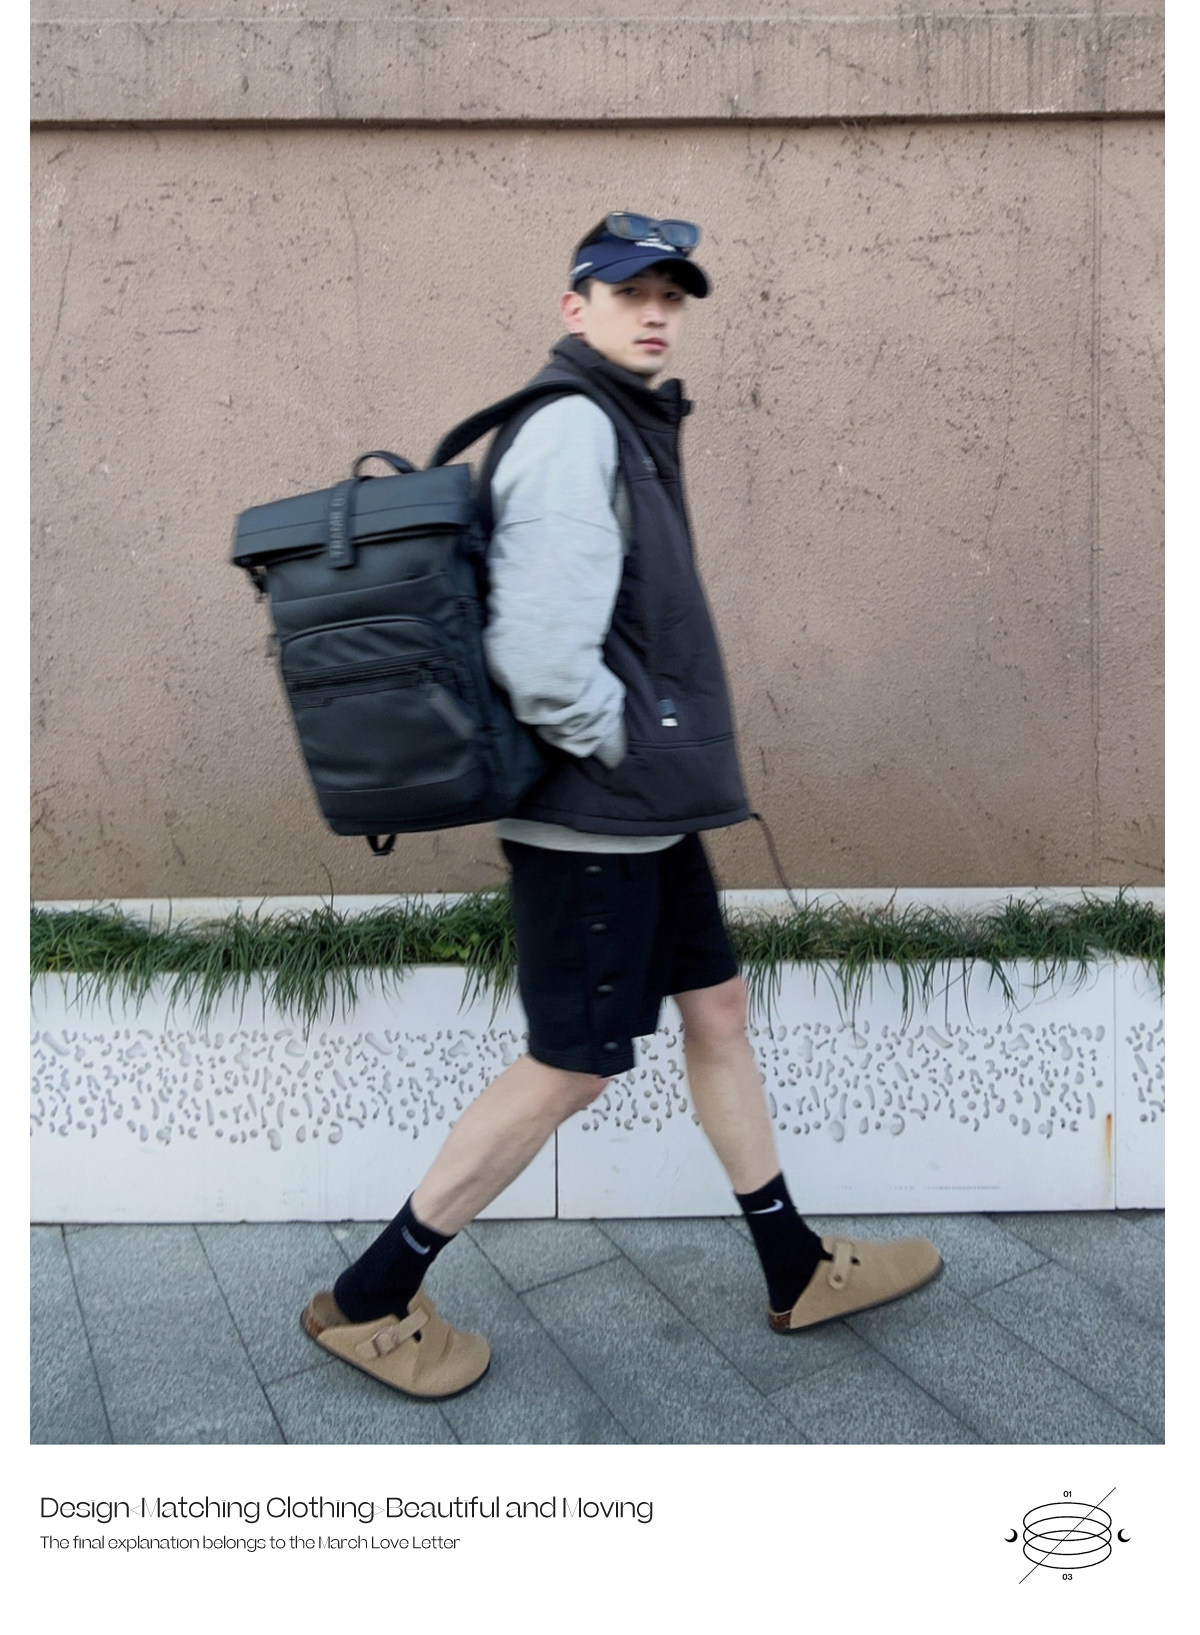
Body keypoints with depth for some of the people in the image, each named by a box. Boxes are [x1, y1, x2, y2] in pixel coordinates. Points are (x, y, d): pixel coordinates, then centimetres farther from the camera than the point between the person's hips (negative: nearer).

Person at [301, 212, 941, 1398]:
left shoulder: (627, 428, 16)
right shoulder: (571, 429, -16)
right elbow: (540, 654, -27)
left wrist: (667, 767, 14)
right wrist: (624, 749, -13)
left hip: (644, 811, 10)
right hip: (592, 818, -10)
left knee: (717, 1010, 16)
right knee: (571, 1066, 0)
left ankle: (798, 1274, 34)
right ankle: (366, 1301, 18)